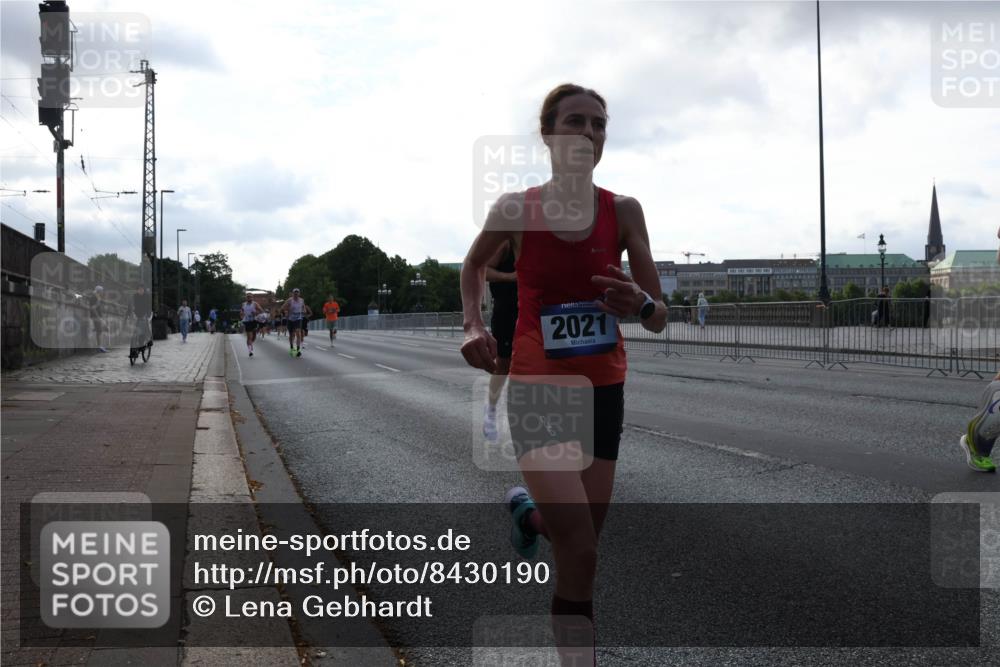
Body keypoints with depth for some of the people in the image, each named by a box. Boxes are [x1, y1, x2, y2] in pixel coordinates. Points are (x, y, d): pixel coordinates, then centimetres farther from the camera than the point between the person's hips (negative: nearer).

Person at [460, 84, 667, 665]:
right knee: (581, 555, -16)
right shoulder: (515, 210, -9)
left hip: (604, 388, 3)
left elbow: (660, 320, -2)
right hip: (538, 387, -3)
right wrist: (473, 324, -3)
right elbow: (474, 265, 14)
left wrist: (641, 304, -25)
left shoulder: (623, 211, -5)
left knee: (581, 545, 16)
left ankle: (528, 513, 49)